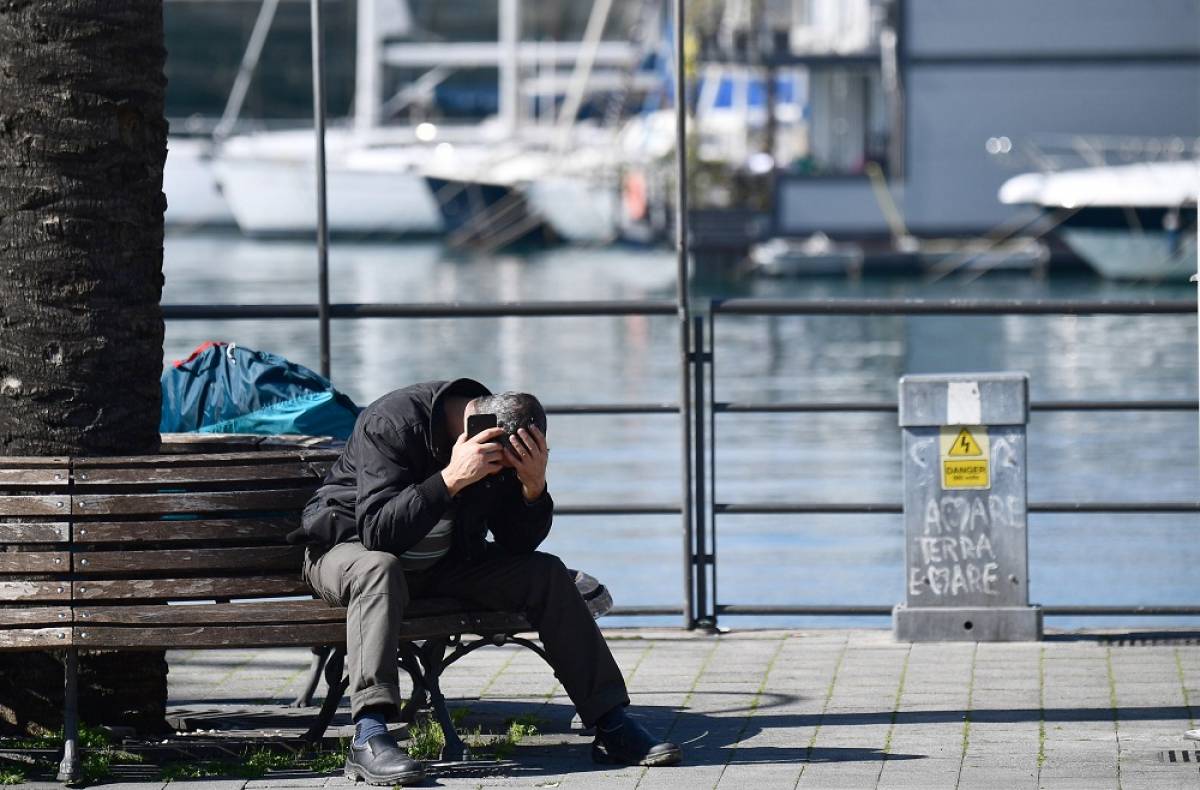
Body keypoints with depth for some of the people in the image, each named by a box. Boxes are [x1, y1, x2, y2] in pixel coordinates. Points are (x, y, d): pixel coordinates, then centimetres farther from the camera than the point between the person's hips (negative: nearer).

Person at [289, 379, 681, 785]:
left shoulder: (502, 447, -7)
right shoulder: (392, 423, -27)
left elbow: (518, 544, -6)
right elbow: (378, 532, -35)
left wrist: (534, 485, -25)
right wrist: (451, 479, -42)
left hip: (441, 561, 6)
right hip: (348, 547, -6)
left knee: (545, 573, -11)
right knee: (378, 569, -41)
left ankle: (611, 727, -7)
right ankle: (369, 738, -50)